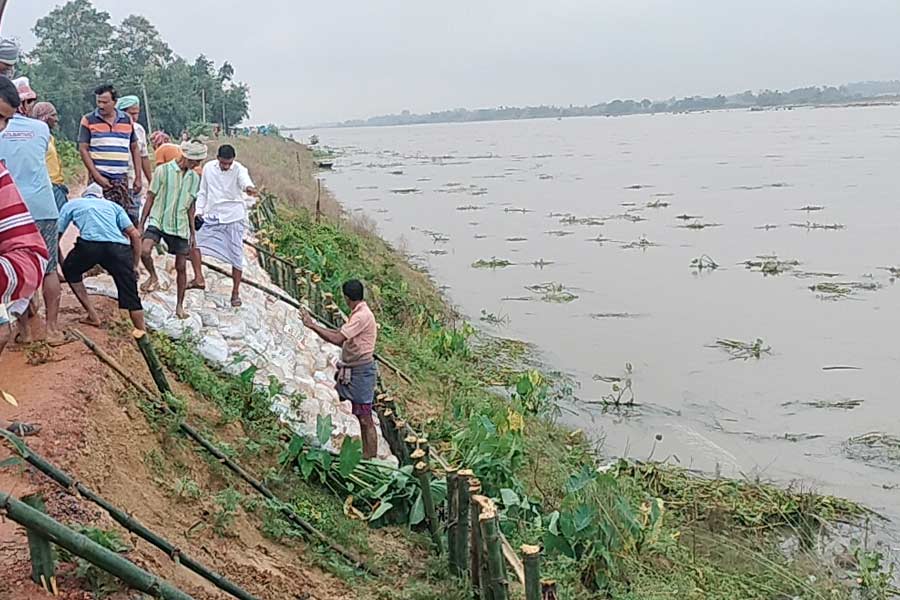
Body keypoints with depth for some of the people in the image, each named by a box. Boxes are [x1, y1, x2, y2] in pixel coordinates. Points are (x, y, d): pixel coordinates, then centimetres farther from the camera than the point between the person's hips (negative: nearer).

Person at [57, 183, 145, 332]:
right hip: (119, 247, 1)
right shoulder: (113, 205, 33)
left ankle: (93, 316, 24)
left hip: (90, 244, -1)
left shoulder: (72, 204, 32)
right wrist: (135, 266, 25)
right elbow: (135, 235, 22)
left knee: (70, 271, 30)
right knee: (131, 297, 10)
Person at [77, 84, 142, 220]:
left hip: (122, 179, 3)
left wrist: (138, 177, 9)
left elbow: (135, 149, 16)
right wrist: (97, 176, -10)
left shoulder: (127, 120, 12)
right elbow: (83, 150, -1)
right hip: (99, 177, -2)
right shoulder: (88, 120, 2)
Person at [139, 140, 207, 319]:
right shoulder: (163, 170, -6)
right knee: (144, 251, -28)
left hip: (180, 227, 3)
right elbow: (151, 198, -1)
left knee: (181, 267, 5)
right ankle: (153, 277, 4)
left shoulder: (195, 178, 7)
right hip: (157, 222, -3)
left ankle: (180, 306, 19)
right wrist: (141, 224, -2)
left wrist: (192, 232, 14)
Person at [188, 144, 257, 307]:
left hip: (234, 217, -4)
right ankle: (199, 279, 3)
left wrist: (249, 187, -59)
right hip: (212, 216, 4)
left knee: (236, 256, -1)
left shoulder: (239, 169, -12)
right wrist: (199, 211, -1)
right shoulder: (208, 168, 1)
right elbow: (203, 192, 10)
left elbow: (245, 179, -35)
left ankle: (235, 292, 12)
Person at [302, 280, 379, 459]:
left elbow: (337, 339, -24)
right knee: (361, 417, 15)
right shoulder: (358, 313, 13)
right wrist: (315, 326, 16)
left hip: (362, 371, -10)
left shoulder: (362, 316, -20)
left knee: (365, 419, -4)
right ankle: (366, 455, 24)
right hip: (353, 370, 10)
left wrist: (313, 325, -16)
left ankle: (371, 458, 2)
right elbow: (342, 338, 17)